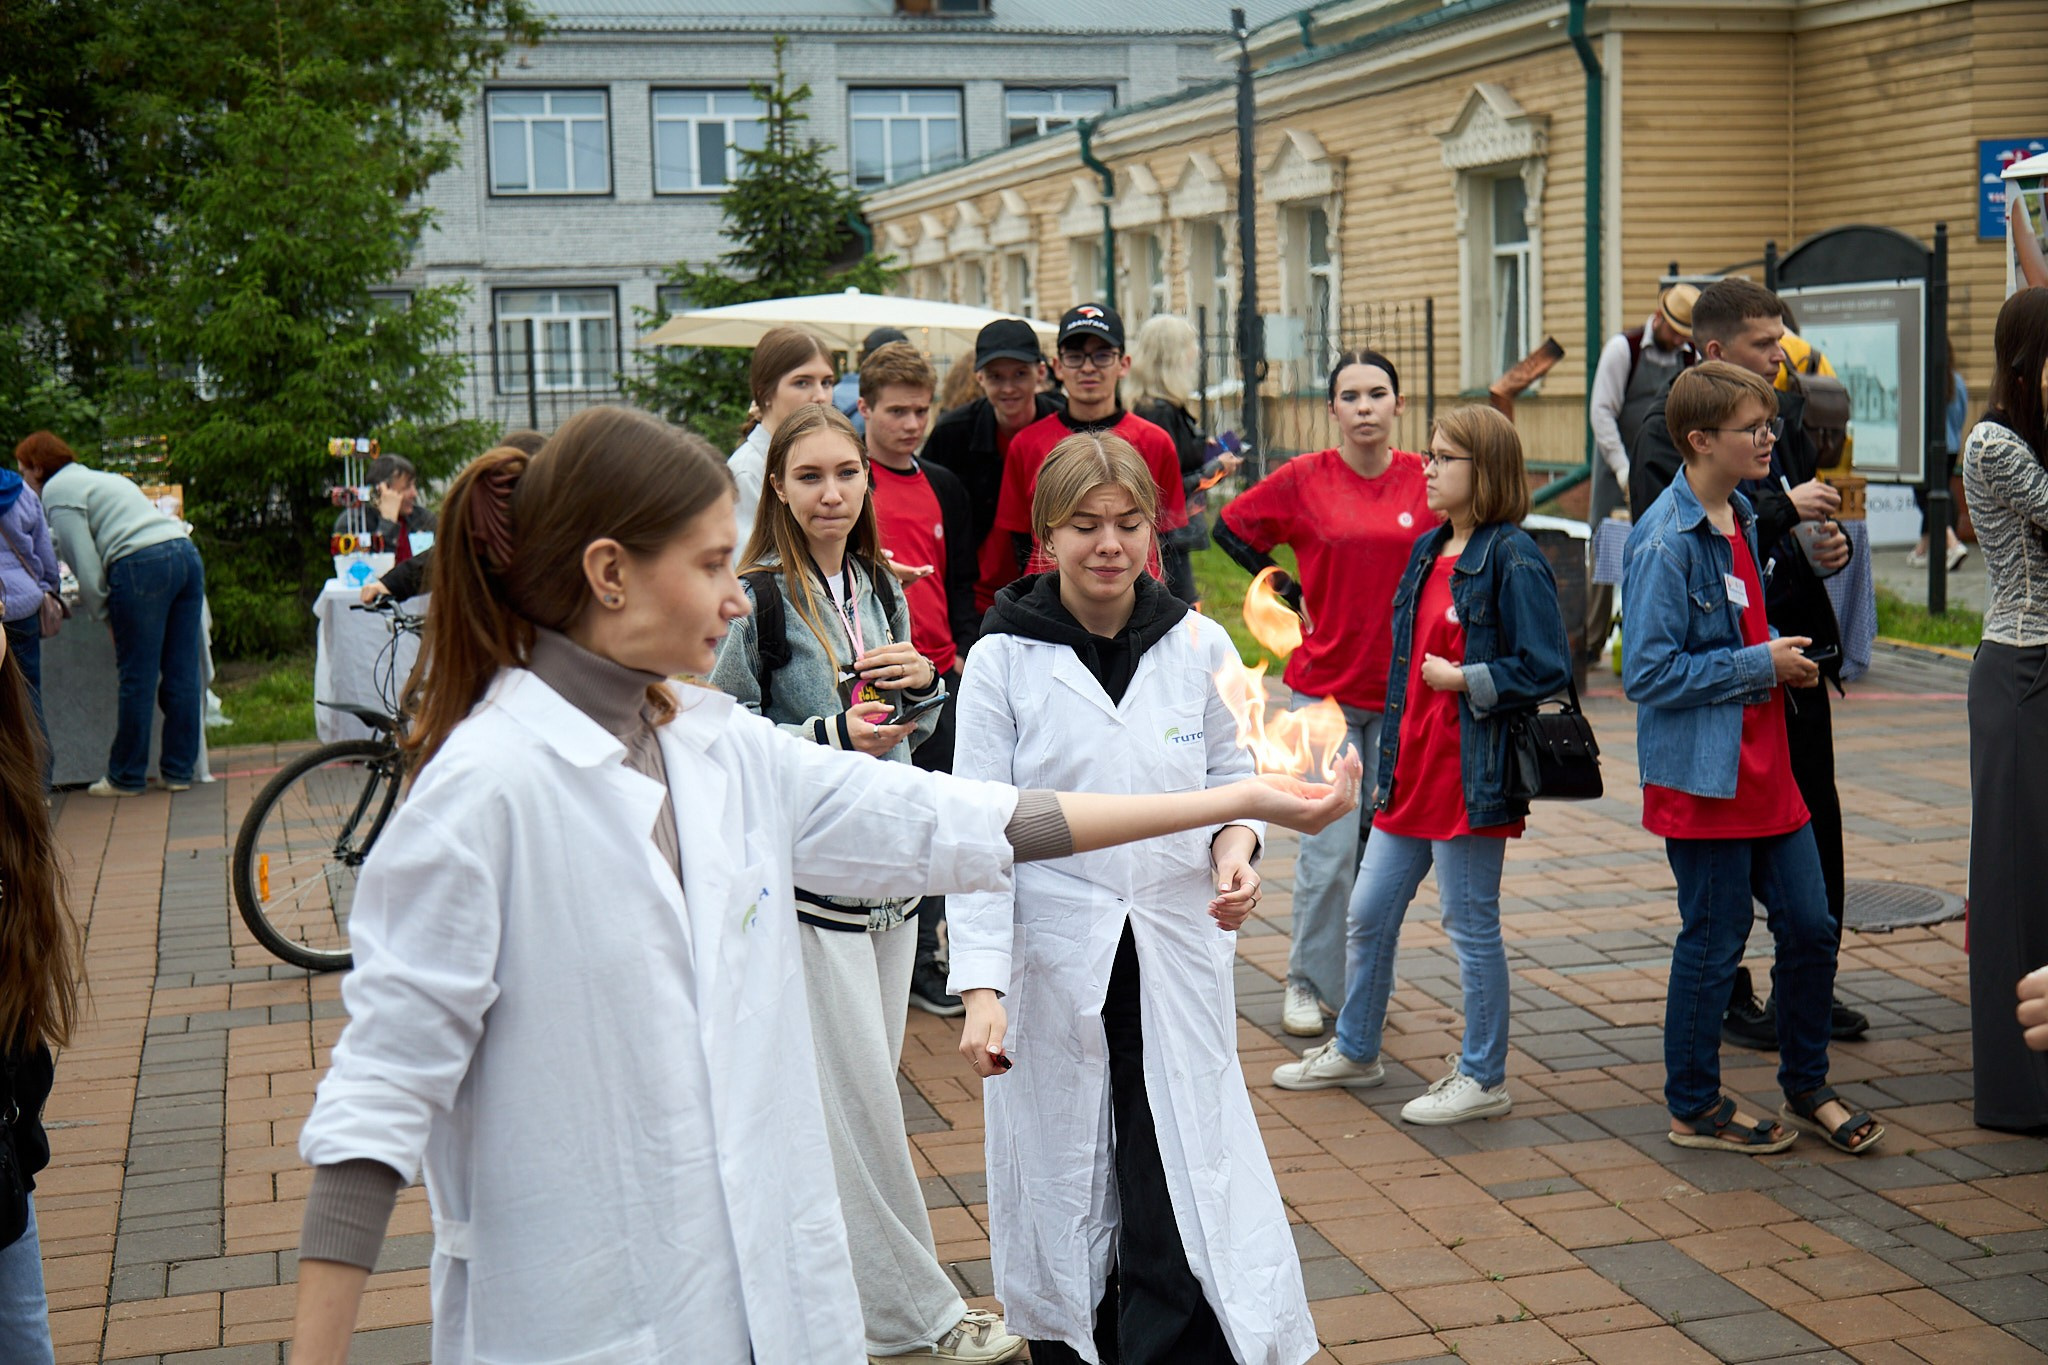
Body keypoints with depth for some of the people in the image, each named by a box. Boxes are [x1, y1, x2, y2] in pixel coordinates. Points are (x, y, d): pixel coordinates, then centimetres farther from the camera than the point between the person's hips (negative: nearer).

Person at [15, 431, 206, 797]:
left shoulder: (57, 492, 4)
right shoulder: (96, 477, 30)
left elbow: (85, 564, -3)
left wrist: (102, 613, 5)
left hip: (141, 565, -8)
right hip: (186, 552, 8)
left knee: (137, 680, 0)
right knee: (182, 674, 8)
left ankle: (126, 777, 8)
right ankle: (179, 771, 14)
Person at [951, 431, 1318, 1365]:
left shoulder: (1200, 647, 1)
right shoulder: (1004, 660, -5)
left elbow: (1234, 772, 14)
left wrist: (1235, 842, -10)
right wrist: (981, 985, -15)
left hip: (1177, 950, 1)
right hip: (1053, 960, -1)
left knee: (1189, 1186, -2)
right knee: (1060, 1186, 9)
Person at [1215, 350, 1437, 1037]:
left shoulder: (1426, 481, 0)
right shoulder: (1304, 479, -3)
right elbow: (1230, 528, 9)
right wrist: (1291, 593, 2)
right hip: (1326, 687, -2)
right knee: (1330, 849, -3)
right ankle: (1310, 984, 12)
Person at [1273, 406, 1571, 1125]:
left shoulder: (1513, 561, -15)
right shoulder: (1426, 552, 11)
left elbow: (1546, 669, -18)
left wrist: (1461, 678, -16)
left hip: (1471, 776, -8)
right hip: (1409, 768, 8)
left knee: (1472, 927, 4)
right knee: (1368, 914, 16)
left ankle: (1483, 1078, 18)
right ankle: (1354, 1051, 33)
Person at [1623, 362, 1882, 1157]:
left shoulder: (1741, 518, 11)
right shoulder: (1667, 541, -18)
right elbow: (1647, 673, -21)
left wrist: (1783, 655, 3)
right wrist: (1760, 665, -17)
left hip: (1764, 766, 9)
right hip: (1702, 776, -8)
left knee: (1810, 927, 12)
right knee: (1714, 942, 3)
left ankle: (1806, 1090, 29)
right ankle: (1694, 1108, 19)